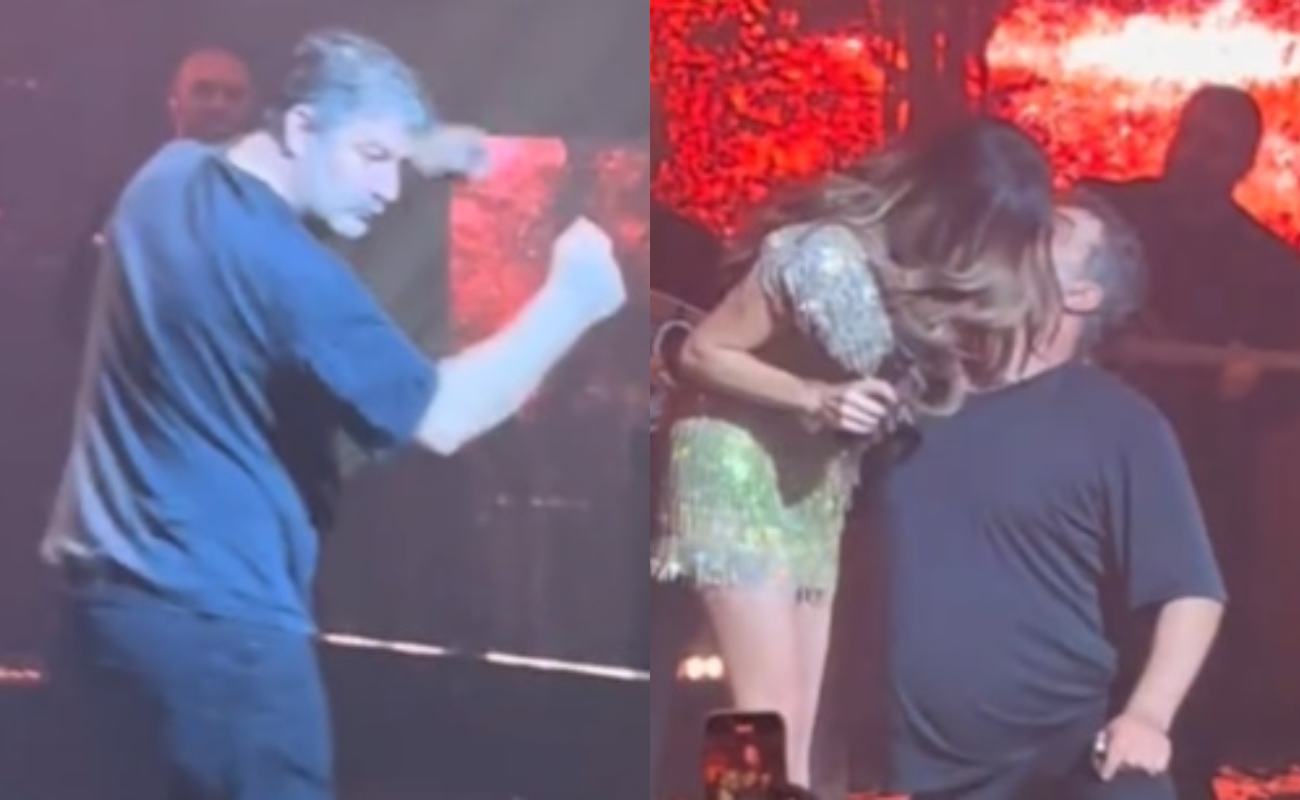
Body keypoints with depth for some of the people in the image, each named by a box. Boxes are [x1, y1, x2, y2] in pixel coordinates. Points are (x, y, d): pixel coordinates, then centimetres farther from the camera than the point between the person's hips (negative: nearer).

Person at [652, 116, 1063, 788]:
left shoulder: (936, 269, -7)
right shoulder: (828, 254, -28)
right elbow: (702, 351, -20)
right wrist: (815, 397, -28)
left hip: (815, 481, 7)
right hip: (740, 464, -7)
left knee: (797, 732, 5)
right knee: (770, 717, -13)